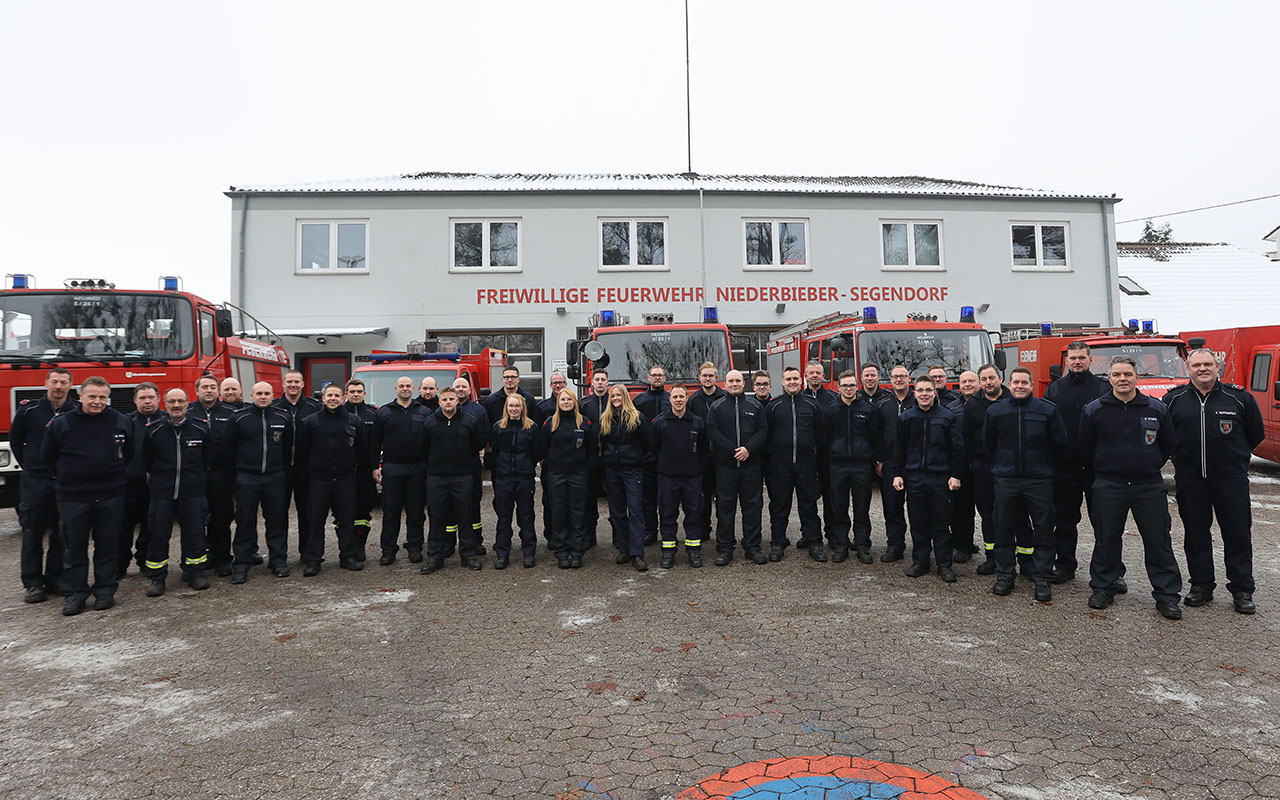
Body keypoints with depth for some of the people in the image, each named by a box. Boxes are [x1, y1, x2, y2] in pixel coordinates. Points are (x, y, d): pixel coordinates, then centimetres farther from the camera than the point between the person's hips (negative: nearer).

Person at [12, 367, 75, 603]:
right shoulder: (29, 410, 0)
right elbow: (15, 440, 12)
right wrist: (28, 466, 10)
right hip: (34, 480, 0)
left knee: (61, 533, 7)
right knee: (32, 533, 3)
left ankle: (55, 579, 17)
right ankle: (32, 583, 10)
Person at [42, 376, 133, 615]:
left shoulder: (122, 422, -1)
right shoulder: (60, 423, -3)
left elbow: (131, 453, 13)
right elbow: (48, 457, 9)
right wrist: (67, 479, 12)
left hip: (110, 495, 0)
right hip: (72, 497, 0)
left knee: (108, 546, 7)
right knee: (74, 547, 7)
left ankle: (105, 590, 17)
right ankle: (75, 594, 16)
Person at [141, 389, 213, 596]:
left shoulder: (200, 428, 2)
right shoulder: (153, 430, 0)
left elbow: (208, 460, 12)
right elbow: (146, 462, 10)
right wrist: (160, 480, 12)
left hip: (193, 492, 0)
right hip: (161, 492, 0)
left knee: (194, 533, 5)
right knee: (158, 535, 3)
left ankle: (195, 574, 17)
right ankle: (157, 579, 14)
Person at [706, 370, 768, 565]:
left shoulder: (755, 406, 9)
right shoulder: (717, 407, 5)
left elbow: (763, 431, 3)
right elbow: (712, 432, -5)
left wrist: (748, 449, -13)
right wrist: (733, 451, -13)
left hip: (751, 464, 1)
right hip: (725, 464, -1)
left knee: (752, 505, 5)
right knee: (725, 506, 2)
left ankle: (752, 547, 16)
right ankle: (724, 549, 11)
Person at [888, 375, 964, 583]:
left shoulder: (948, 417, 2)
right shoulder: (906, 418, 7)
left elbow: (957, 449, 2)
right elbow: (898, 449, 9)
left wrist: (955, 475, -3)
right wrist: (896, 473, 3)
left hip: (940, 478, -1)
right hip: (914, 478, 2)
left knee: (942, 523, 4)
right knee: (918, 523, 8)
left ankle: (944, 564, 14)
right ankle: (920, 561, 19)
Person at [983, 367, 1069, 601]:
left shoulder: (1047, 410, -1)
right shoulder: (995, 410, 4)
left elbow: (1059, 443, 6)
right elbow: (987, 444, 15)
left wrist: (1040, 458, 9)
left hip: (1039, 479, -1)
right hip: (1005, 479, 2)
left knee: (1043, 531, 3)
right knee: (1004, 529, 7)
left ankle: (1042, 578, 13)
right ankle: (1005, 575, 18)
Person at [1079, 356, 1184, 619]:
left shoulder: (1156, 409, 3)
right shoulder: (1094, 409, -1)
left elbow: (1168, 446, 14)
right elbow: (1085, 448, 7)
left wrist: (1150, 467, 11)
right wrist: (1103, 469, 8)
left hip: (1149, 486, 1)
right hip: (1108, 486, -1)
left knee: (1159, 541, 4)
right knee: (1106, 540, 7)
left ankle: (1167, 595, 15)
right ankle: (1103, 589, 19)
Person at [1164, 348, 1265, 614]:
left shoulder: (1239, 398, -1)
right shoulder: (1174, 400, 2)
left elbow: (1256, 433, 12)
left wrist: (1235, 457, 13)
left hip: (1231, 478, -1)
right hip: (1189, 480, 1)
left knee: (1238, 534, 4)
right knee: (1195, 534, 8)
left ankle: (1242, 590, 16)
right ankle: (1201, 585, 20)